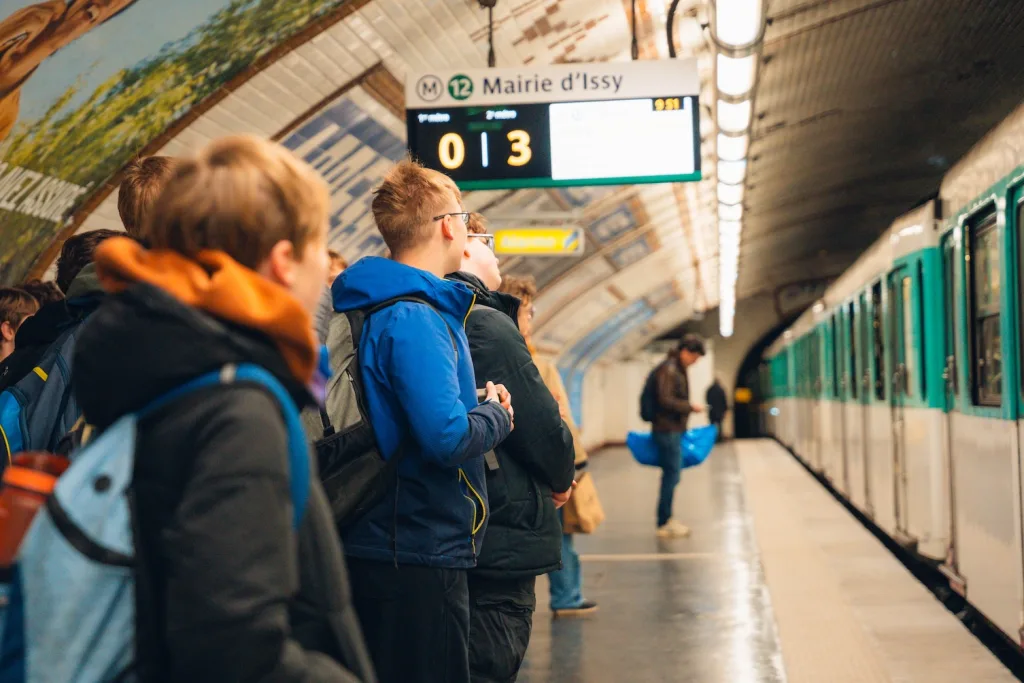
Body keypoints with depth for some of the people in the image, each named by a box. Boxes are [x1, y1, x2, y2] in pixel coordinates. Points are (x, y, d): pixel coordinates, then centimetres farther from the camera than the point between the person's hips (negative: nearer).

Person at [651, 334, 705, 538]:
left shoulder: (678, 369, 16)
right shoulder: (669, 369, -15)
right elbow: (666, 400, -22)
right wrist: (691, 407, -15)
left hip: (674, 430, 10)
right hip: (668, 430, -10)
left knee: (671, 475, 12)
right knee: (671, 475, -7)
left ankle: (666, 520, 18)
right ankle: (664, 524, -2)